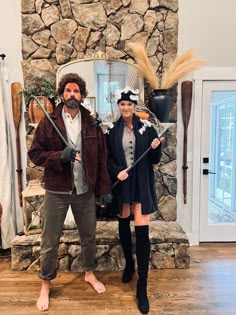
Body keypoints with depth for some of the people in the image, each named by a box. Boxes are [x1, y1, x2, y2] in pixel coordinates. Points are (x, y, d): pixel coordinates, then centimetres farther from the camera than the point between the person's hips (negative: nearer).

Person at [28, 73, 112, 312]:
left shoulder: (92, 124, 2)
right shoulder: (48, 122, -4)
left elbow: (101, 159, 3)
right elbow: (34, 153, -4)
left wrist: (104, 188, 0)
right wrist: (59, 156, -21)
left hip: (85, 190, 2)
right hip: (56, 191, -2)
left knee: (89, 236, 17)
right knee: (49, 241, 10)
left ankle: (89, 273, 42)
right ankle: (46, 284, 34)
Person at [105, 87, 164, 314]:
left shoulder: (146, 127, 0)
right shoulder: (112, 130, 2)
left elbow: (155, 160, 3)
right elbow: (107, 159, 4)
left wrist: (155, 148, -17)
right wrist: (117, 171, -14)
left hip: (142, 184, -1)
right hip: (120, 182, 2)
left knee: (142, 231, -4)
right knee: (123, 224, 16)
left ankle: (142, 287, 10)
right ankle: (129, 264, 43)